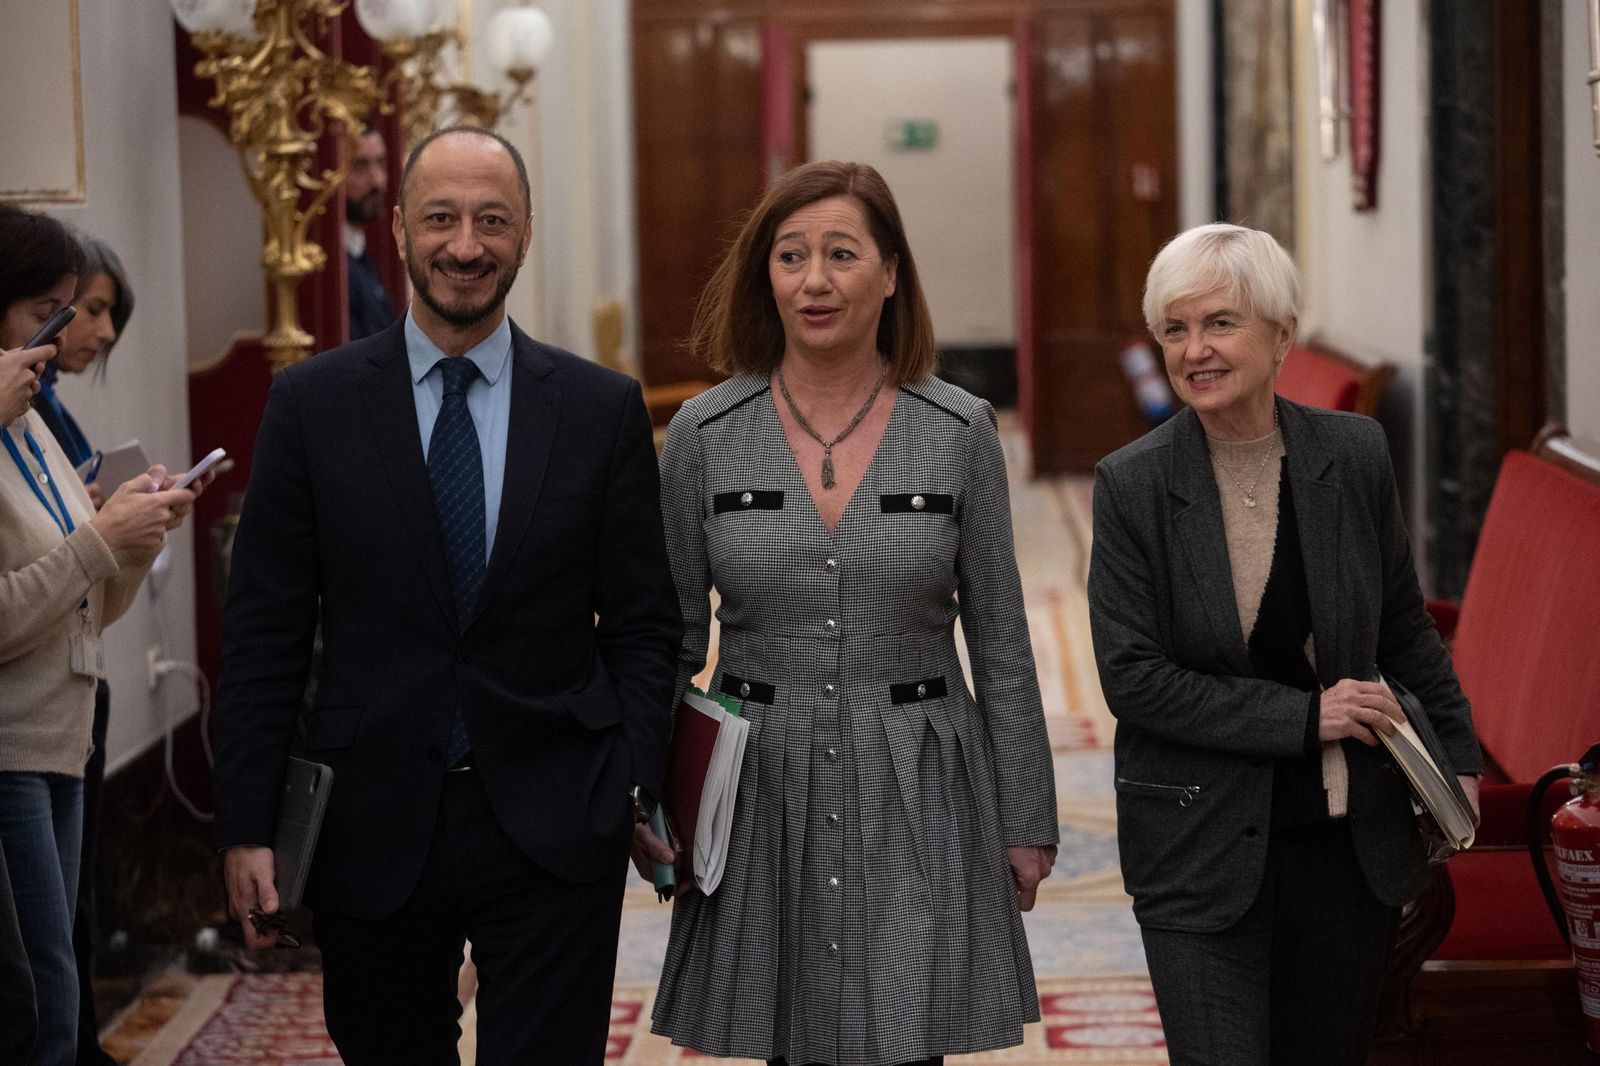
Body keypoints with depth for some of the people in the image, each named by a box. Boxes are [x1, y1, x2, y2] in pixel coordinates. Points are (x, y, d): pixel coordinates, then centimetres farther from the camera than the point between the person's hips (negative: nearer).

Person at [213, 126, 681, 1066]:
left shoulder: (603, 408, 2)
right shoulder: (312, 404, 1)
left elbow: (643, 624, 5)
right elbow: (265, 630, 2)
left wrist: (639, 792, -4)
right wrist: (248, 826, -2)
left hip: (555, 831, 0)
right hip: (371, 828, 1)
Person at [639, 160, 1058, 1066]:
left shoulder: (961, 431, -1)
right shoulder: (705, 436, 1)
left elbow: (1000, 642, 4)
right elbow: (672, 642, 7)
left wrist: (1027, 821, 4)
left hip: (916, 797, -1)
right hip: (760, 795, 1)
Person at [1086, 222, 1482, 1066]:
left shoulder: (1354, 456, -2)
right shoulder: (1132, 484, -9)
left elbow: (1403, 625, 12)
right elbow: (1133, 678, -12)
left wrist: (1455, 757, 17)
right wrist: (1304, 717, -15)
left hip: (1349, 837, 3)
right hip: (1202, 848, -3)